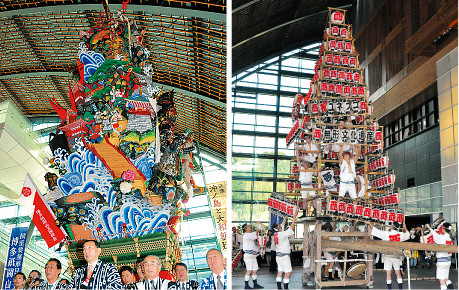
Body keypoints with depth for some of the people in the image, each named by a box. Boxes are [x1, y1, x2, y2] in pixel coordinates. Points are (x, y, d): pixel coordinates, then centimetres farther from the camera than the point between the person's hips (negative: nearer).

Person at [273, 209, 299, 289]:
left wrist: (285, 218, 30)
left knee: (280, 272, 9)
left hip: (278, 255, 9)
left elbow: (282, 226, 20)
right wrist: (294, 217, -12)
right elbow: (291, 228, -15)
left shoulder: (276, 234, 5)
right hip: (284, 256, -9)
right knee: (288, 272, -3)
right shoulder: (282, 234, -17)